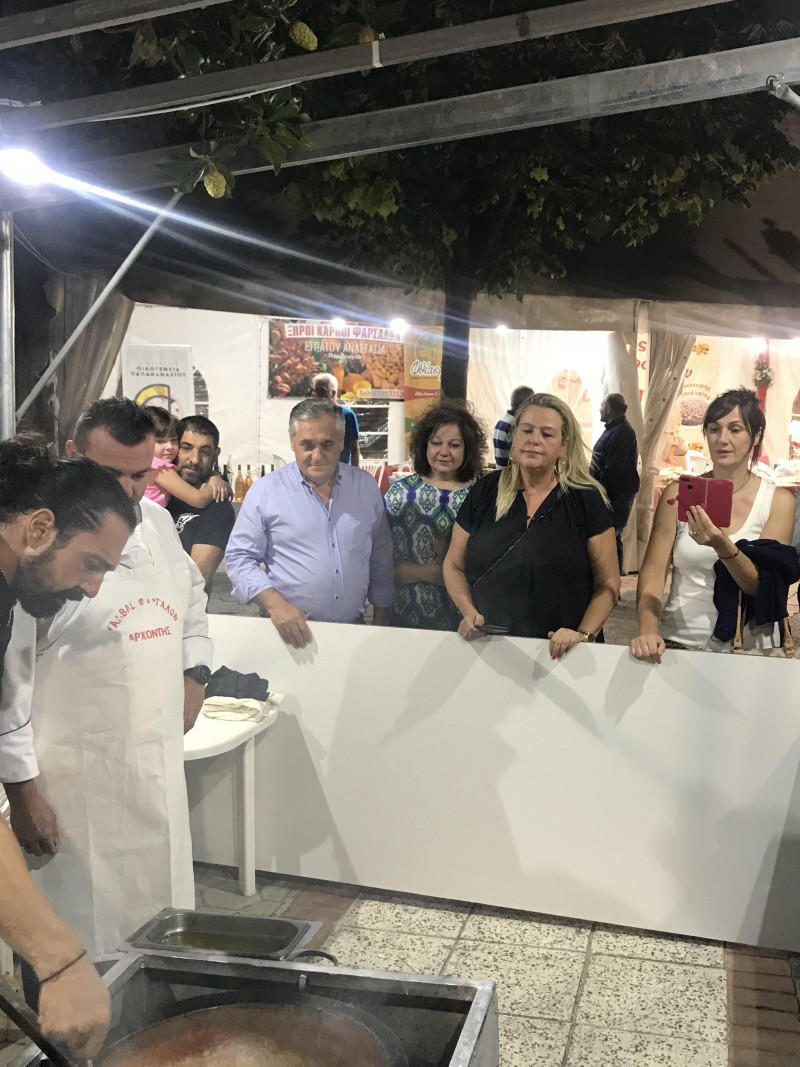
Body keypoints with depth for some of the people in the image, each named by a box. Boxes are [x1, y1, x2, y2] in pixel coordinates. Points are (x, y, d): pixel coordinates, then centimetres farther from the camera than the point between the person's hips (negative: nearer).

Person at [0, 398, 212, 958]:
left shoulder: (157, 521, 6)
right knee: (82, 943, 6)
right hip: (75, 783, -6)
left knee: (165, 931, 19)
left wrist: (195, 674, 9)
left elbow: (192, 600, 23)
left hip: (161, 767, 7)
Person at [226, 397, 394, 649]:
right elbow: (240, 557, -5)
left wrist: (381, 621, 11)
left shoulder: (367, 487, 4)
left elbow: (381, 557, 11)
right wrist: (275, 604, -19)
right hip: (289, 632, -3)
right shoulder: (265, 491, -6)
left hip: (353, 631, 3)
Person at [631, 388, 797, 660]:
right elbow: (654, 571, -1)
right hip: (679, 642, 0)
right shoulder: (678, 494, 3)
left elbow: (765, 587, -4)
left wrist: (723, 546, -22)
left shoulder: (779, 501, 2)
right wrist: (648, 630, -19)